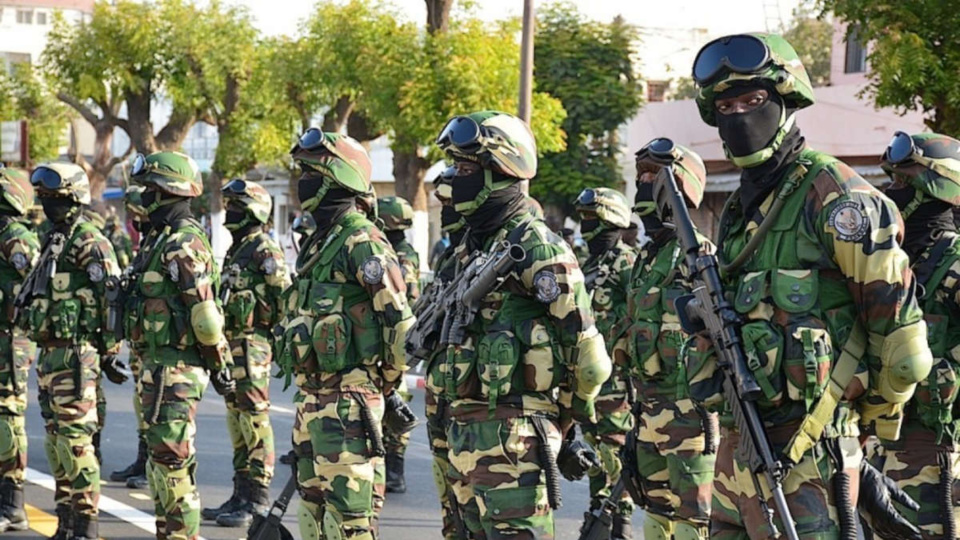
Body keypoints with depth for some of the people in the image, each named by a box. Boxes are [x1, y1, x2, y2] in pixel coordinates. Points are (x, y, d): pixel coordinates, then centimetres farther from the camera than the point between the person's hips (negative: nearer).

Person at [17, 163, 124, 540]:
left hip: (74, 356, -10)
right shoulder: (55, 241, 17)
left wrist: (109, 352, -16)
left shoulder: (90, 243, -12)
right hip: (49, 353, 10)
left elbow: (111, 300, -16)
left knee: (75, 439, -11)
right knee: (55, 440, 12)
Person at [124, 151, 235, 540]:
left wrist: (219, 364, -18)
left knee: (171, 457, -9)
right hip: (156, 363, 11)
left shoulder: (184, 243, -18)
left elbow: (204, 311, -21)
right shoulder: (160, 237, 16)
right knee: (160, 454, 15)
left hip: (177, 368, -11)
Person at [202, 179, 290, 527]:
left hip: (253, 345, -10)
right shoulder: (235, 250, 18)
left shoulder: (264, 251, -11)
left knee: (254, 418, -8)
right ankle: (241, 495, 18)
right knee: (237, 418, 12)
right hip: (232, 343, 10)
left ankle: (258, 499, -5)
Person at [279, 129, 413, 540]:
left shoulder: (362, 241, -14)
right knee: (313, 504, 15)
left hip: (347, 401, -10)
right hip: (312, 395, 10)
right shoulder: (318, 241, 16)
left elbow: (398, 317, -18)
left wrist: (386, 380, -9)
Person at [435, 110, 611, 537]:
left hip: (513, 434, -9)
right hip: (464, 427, 9)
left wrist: (563, 414, 1)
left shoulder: (537, 247, -12)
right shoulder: (471, 246, 16)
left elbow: (586, 351, -13)